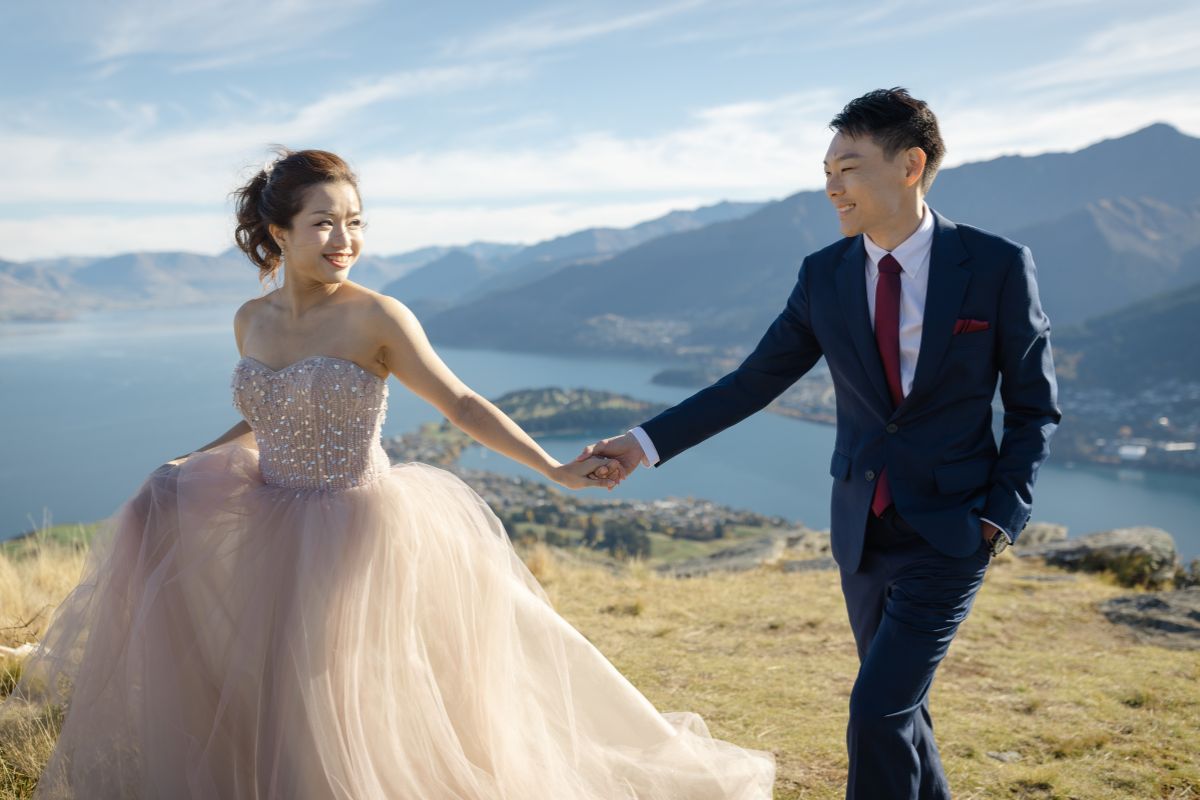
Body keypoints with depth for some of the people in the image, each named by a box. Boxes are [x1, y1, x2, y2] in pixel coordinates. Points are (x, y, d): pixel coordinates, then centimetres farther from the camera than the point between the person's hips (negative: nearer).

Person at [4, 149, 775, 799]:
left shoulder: (377, 318, -15)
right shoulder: (251, 321, 3)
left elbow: (461, 403, -17)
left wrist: (554, 468, -25)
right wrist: (186, 463, 20)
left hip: (352, 529, -6)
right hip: (266, 525, 6)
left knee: (337, 703, -2)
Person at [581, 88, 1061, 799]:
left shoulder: (998, 265, -10)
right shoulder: (824, 275, -2)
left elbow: (1035, 407, -2)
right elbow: (754, 382, 2)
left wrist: (1000, 517, -10)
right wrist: (648, 442, -5)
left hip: (948, 533, -4)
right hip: (863, 532, 4)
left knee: (878, 713, -10)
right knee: (898, 707, 18)